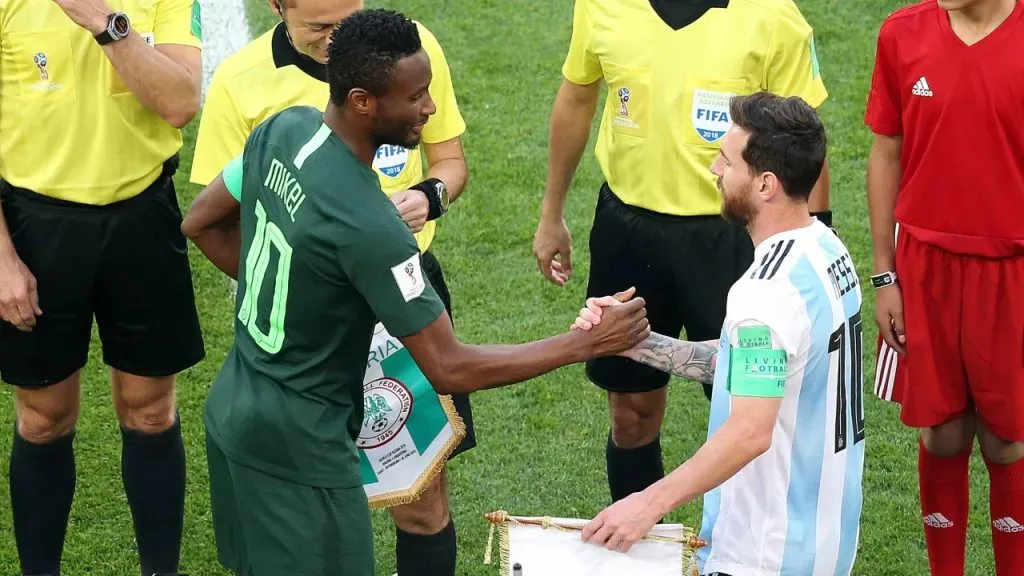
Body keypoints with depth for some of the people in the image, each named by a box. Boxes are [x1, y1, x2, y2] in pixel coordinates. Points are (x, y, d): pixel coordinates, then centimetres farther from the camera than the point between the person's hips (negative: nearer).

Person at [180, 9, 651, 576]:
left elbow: (200, 222, 11)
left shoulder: (284, 128, -7)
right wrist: (585, 344, -20)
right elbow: (449, 369, -25)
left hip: (233, 410, 9)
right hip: (296, 446, -9)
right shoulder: (368, 226, -30)